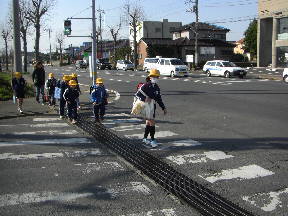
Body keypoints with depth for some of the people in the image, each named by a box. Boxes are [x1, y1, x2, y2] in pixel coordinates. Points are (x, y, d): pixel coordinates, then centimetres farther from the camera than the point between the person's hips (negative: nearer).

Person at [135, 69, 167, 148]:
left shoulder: (156, 87, 10)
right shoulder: (146, 86, -12)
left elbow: (159, 98, 17)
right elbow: (138, 94, -12)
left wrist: (163, 108, 16)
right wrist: (144, 99, -26)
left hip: (153, 106, 7)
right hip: (147, 106, -7)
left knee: (148, 122, 15)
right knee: (152, 122, -9)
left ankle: (145, 138, 27)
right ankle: (152, 140, -3)